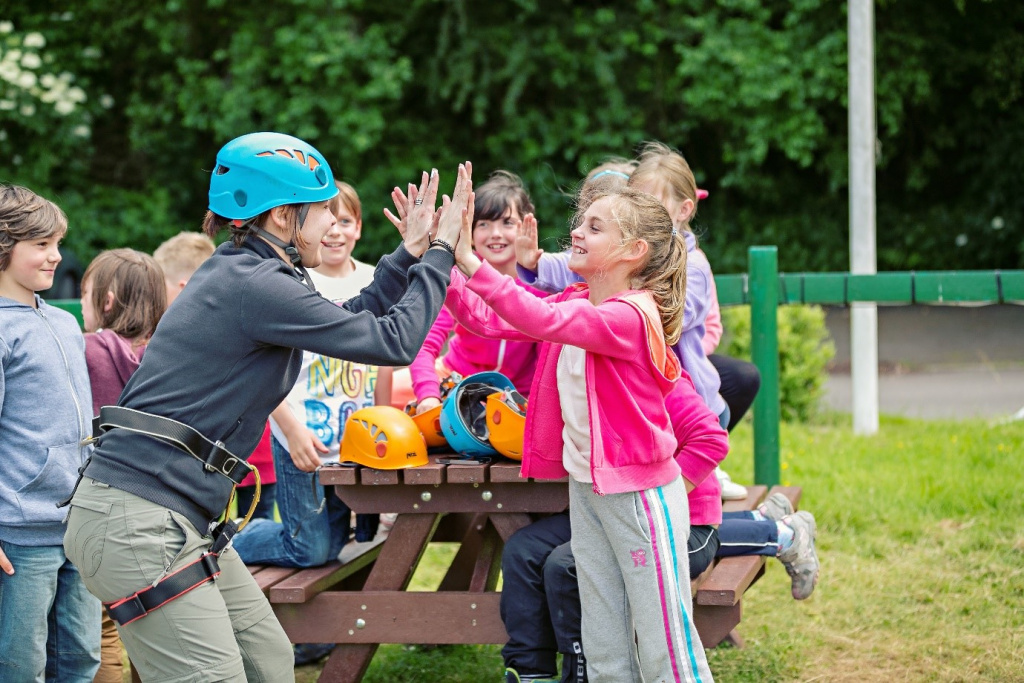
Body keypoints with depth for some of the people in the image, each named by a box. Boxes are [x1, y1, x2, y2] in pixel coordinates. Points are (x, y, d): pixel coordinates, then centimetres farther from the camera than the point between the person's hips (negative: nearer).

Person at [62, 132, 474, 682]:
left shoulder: (237, 272, 15)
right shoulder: (253, 286, -15)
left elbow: (353, 323, 26)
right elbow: (392, 342, -12)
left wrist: (410, 252, 22)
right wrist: (440, 251, -1)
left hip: (184, 521, 10)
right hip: (137, 524, -10)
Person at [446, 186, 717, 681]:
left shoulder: (629, 315, -20)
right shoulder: (576, 303, 7)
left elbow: (543, 320, -34)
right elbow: (489, 320, 4)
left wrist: (472, 262, -36)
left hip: (639, 492, -9)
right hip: (586, 487, 9)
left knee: (664, 642, -3)